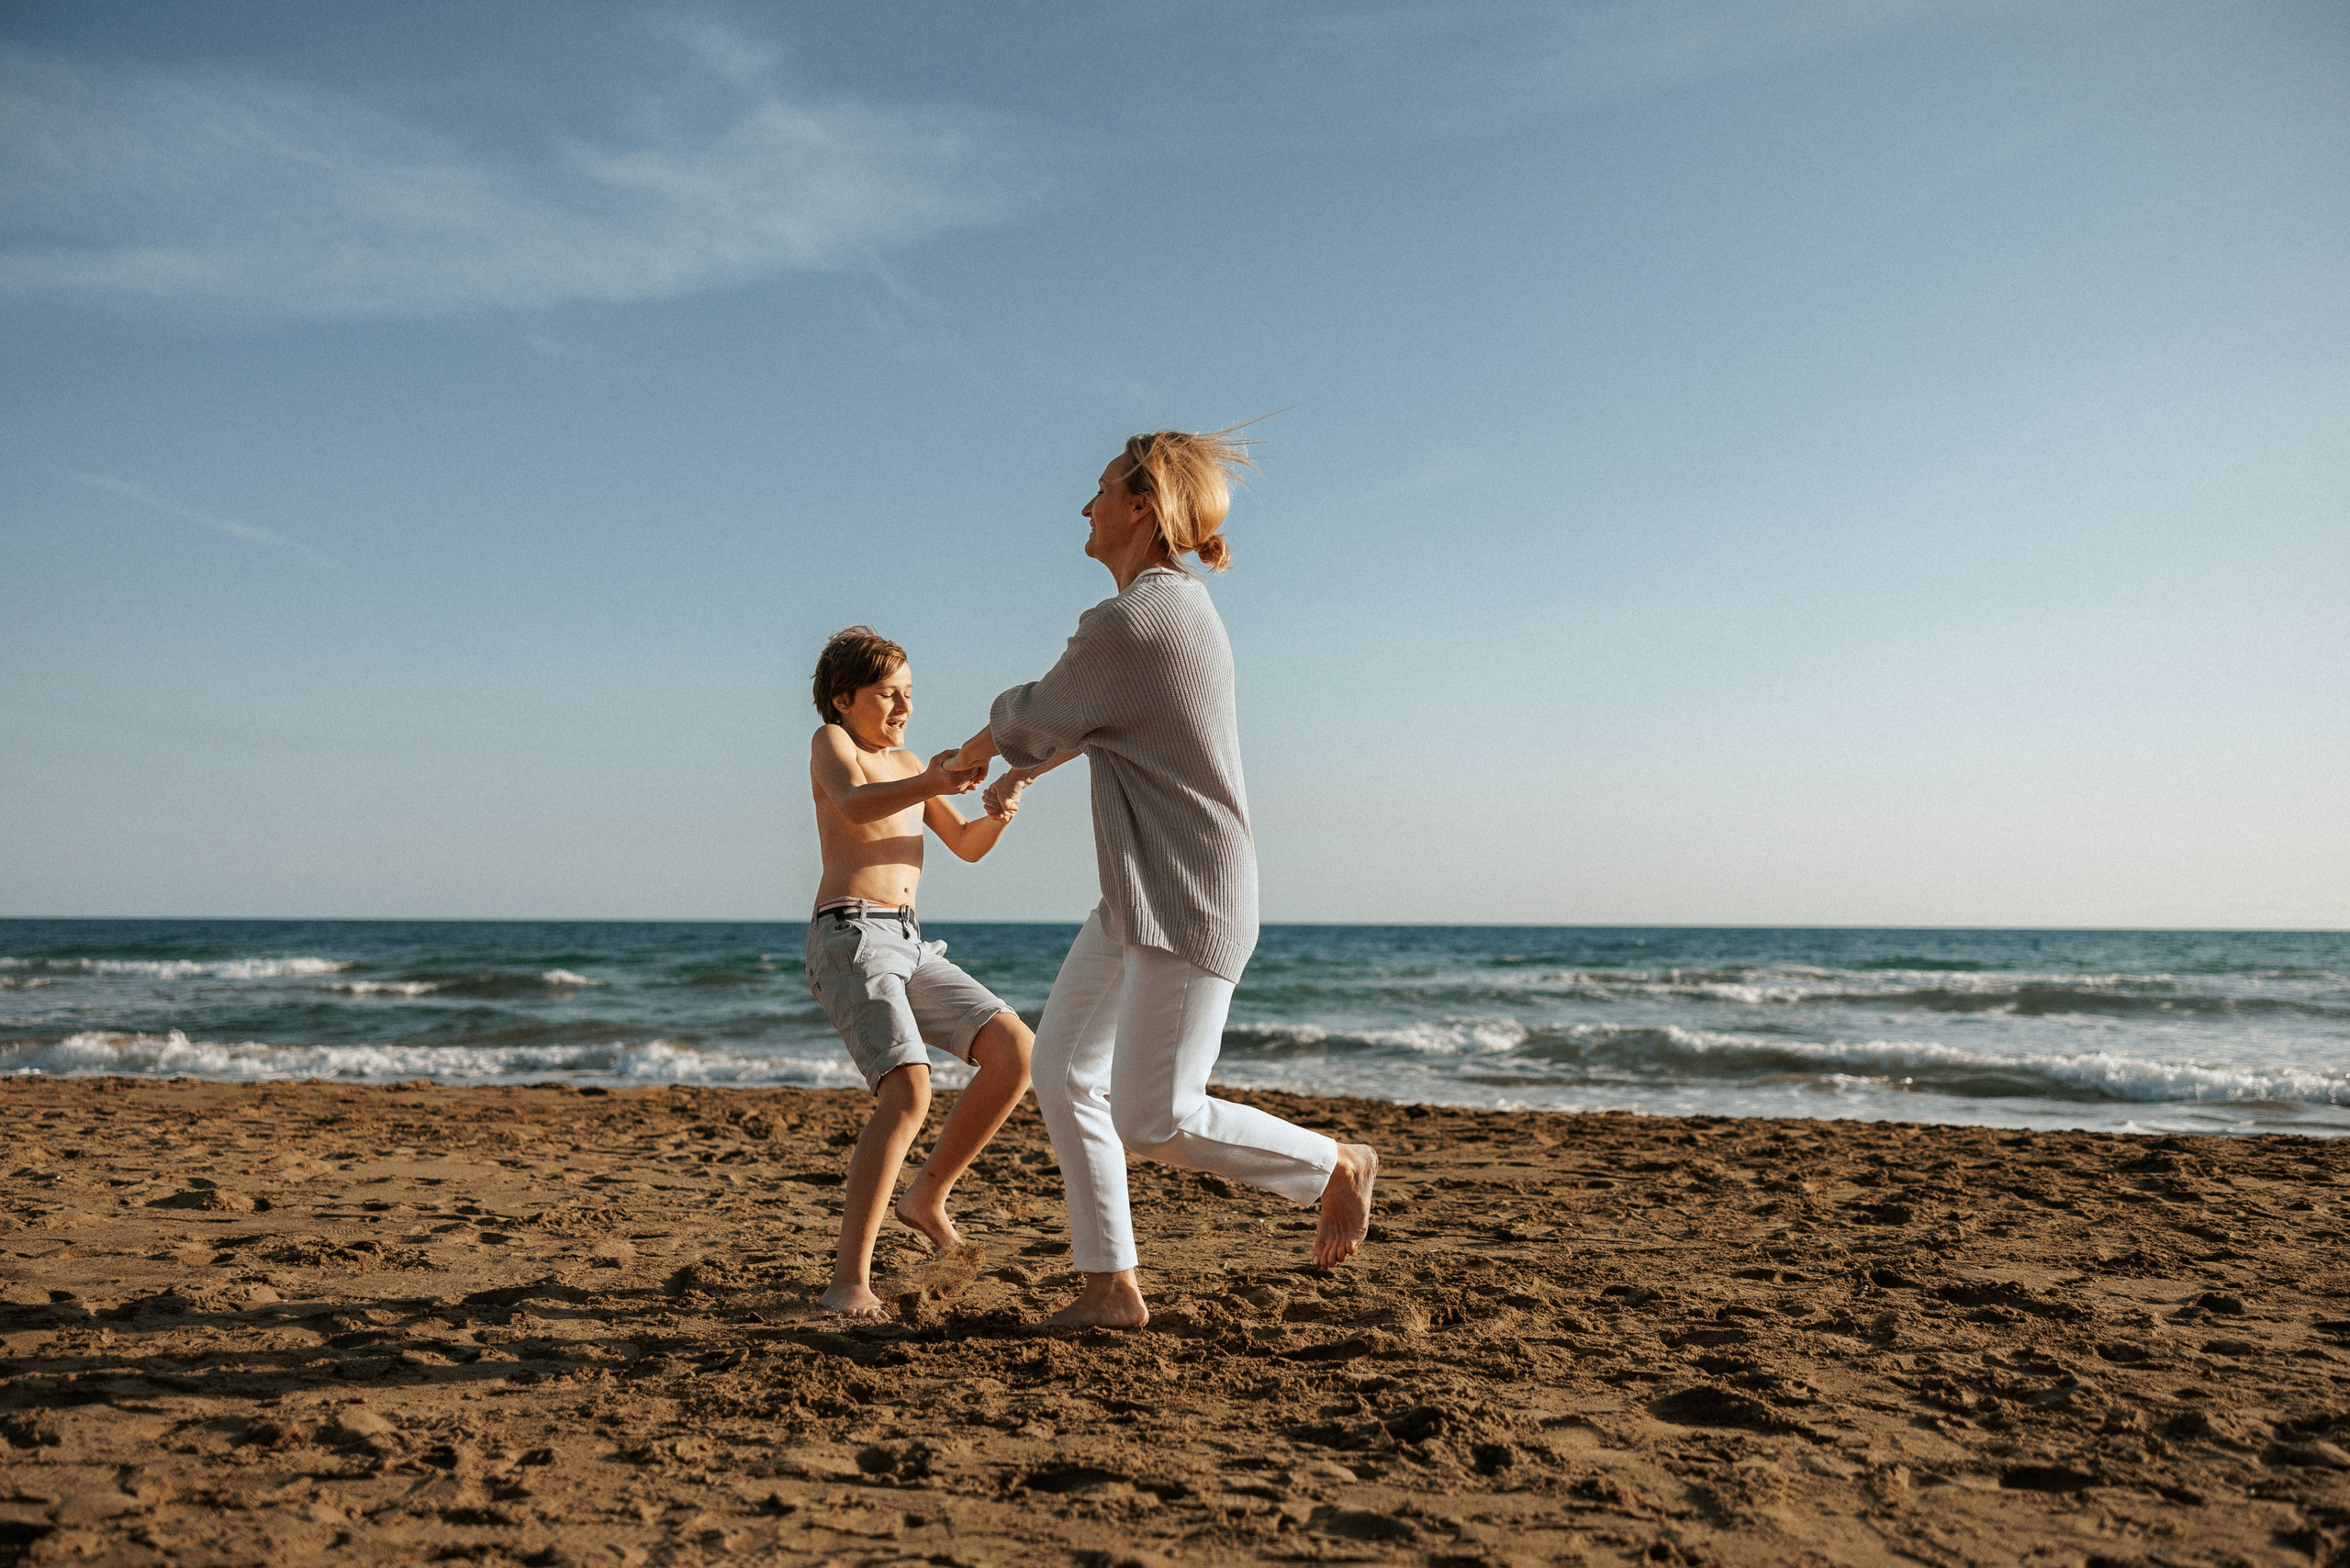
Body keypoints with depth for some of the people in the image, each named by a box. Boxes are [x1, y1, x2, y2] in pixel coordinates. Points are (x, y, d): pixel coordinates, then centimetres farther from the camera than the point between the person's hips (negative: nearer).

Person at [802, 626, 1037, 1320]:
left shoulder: (905, 761, 24)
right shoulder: (830, 741, 1)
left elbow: (968, 846, 23)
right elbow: (855, 805, -22)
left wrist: (999, 815, -1)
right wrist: (931, 782, -42)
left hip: (909, 948, 8)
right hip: (850, 941, -8)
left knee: (1015, 1052, -7)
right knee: (910, 1091, -26)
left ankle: (927, 1197, 8)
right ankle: (850, 1279, -19)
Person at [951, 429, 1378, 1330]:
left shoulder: (1128, 623, -20)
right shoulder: (1176, 604, 12)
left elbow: (1036, 719, -7)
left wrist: (979, 748, 15)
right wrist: (1023, 770, 39)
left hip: (1190, 901, -10)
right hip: (1139, 898, 10)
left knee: (1154, 1119, -7)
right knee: (1061, 1068, 8)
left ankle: (1335, 1168, 14)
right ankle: (1110, 1287, 15)